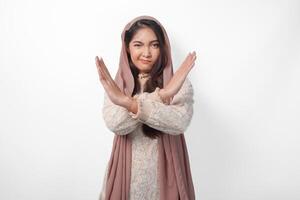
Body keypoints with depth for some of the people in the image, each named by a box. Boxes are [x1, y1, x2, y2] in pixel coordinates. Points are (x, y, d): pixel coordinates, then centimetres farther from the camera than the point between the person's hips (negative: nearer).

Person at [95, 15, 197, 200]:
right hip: (128, 173, 1)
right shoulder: (116, 86, -1)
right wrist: (159, 95, -28)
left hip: (165, 174, -1)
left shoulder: (179, 83, -6)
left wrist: (131, 104, -33)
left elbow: (180, 122, -22)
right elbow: (115, 124, -18)